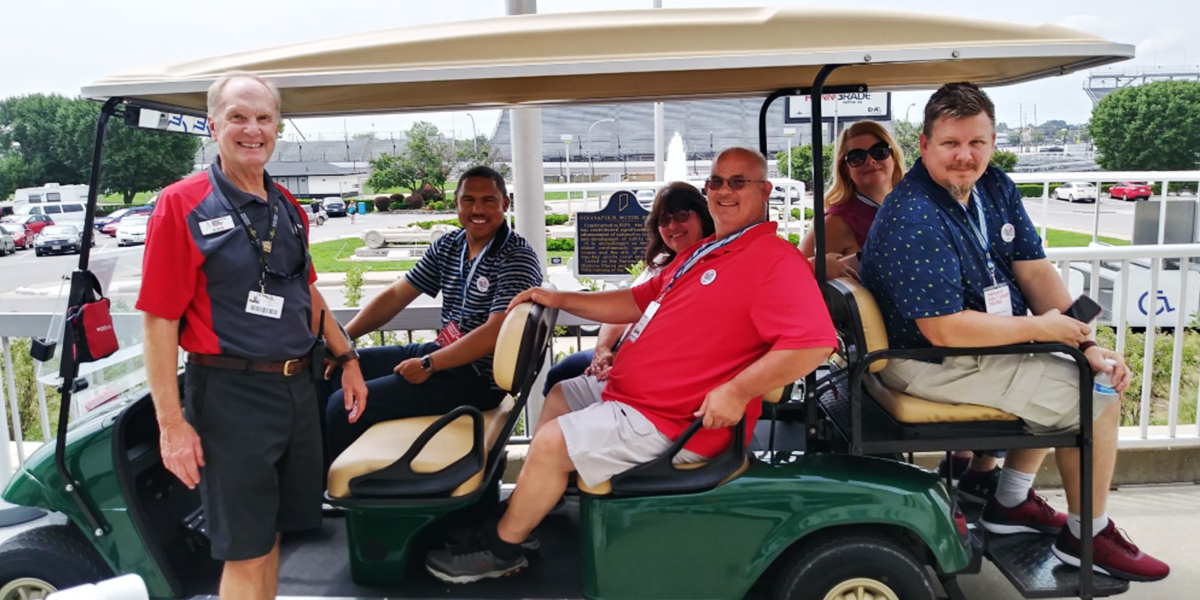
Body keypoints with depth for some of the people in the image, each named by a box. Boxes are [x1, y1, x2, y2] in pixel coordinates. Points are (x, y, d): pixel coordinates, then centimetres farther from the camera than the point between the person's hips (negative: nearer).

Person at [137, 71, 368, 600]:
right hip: (231, 394, -6)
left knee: (272, 533, 18)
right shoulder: (182, 204, -10)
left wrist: (347, 358, 17)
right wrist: (171, 421, -15)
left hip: (298, 387, 6)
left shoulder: (288, 208, 9)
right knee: (246, 551, 3)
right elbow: (159, 317, -12)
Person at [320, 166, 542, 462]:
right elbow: (395, 296, 11)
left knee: (345, 405, -13)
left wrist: (428, 364, -21)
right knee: (330, 372, 10)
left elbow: (495, 333, -24)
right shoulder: (448, 246, 8)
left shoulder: (516, 257, -15)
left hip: (478, 379, -8)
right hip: (442, 351, 8)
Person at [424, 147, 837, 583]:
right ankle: (528, 513, 27)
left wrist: (737, 391, -28)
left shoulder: (776, 260, -17)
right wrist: (560, 300, 12)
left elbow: (815, 340, -28)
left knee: (551, 442, -15)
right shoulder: (704, 252, 16)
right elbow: (640, 301, 20)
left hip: (672, 424, -11)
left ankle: (500, 548, 8)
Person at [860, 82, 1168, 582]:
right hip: (932, 366, -10)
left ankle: (1011, 502, 27)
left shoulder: (995, 188, 1)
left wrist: (1086, 344, -8)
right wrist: (1039, 327, -18)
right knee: (1094, 398, -7)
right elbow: (945, 330, -30)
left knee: (1098, 372, 23)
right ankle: (1086, 536, 15)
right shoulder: (916, 221, -28)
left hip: (982, 346, 10)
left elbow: (1035, 272, 2)